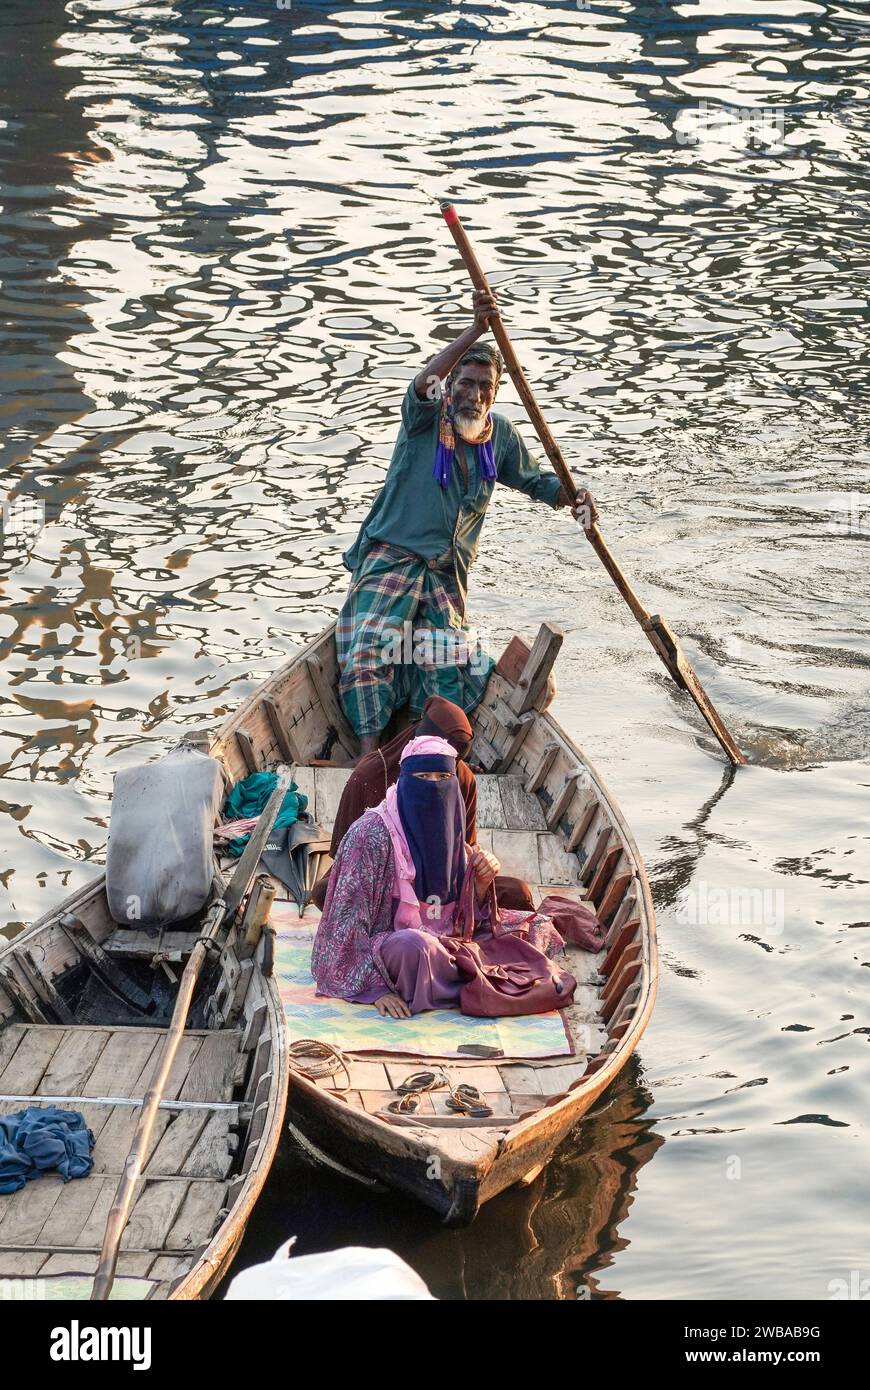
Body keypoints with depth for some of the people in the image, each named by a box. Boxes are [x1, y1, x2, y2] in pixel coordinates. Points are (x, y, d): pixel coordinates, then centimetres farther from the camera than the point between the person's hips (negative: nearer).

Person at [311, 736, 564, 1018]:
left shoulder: (447, 828, 4)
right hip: (385, 949, -7)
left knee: (537, 925, 5)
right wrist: (374, 988, -25)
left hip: (442, 939, 7)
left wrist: (482, 883, -11)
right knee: (415, 945, -40)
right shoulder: (372, 833, -18)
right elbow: (348, 918, -20)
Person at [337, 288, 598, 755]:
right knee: (368, 650, -22)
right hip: (390, 558, -4)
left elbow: (533, 481, 20)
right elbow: (424, 384, -29)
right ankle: (369, 751, -26)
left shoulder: (500, 434, 9)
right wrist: (476, 331, -41)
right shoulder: (426, 418, -6)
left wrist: (573, 496, -2)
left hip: (446, 574, 5)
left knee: (447, 670, -10)